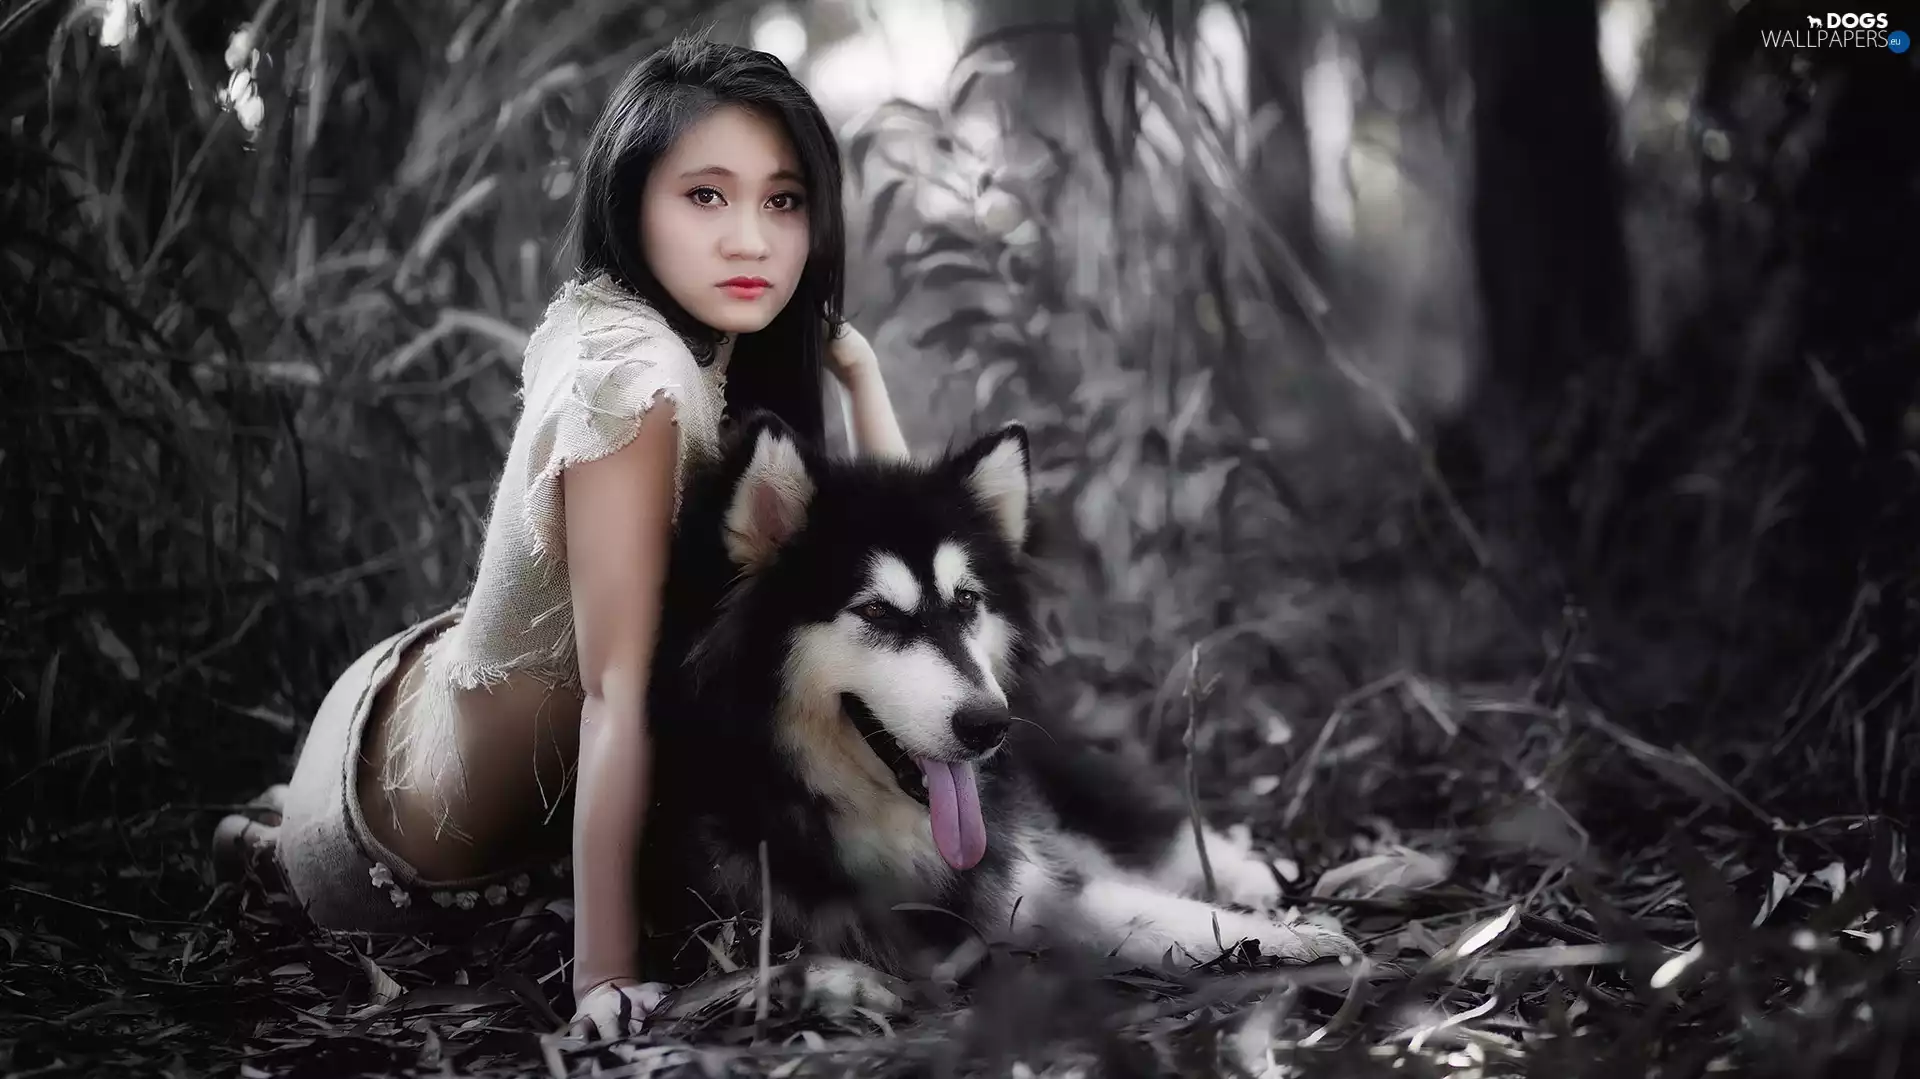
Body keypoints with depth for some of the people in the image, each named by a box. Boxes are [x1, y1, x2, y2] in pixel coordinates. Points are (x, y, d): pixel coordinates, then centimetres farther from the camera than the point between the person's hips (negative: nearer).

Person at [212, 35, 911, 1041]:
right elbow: (619, 694, -33)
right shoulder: (637, 376, -29)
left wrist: (853, 361, -14)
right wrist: (606, 983, -33)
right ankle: (290, 833, 21)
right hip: (433, 850, -7)